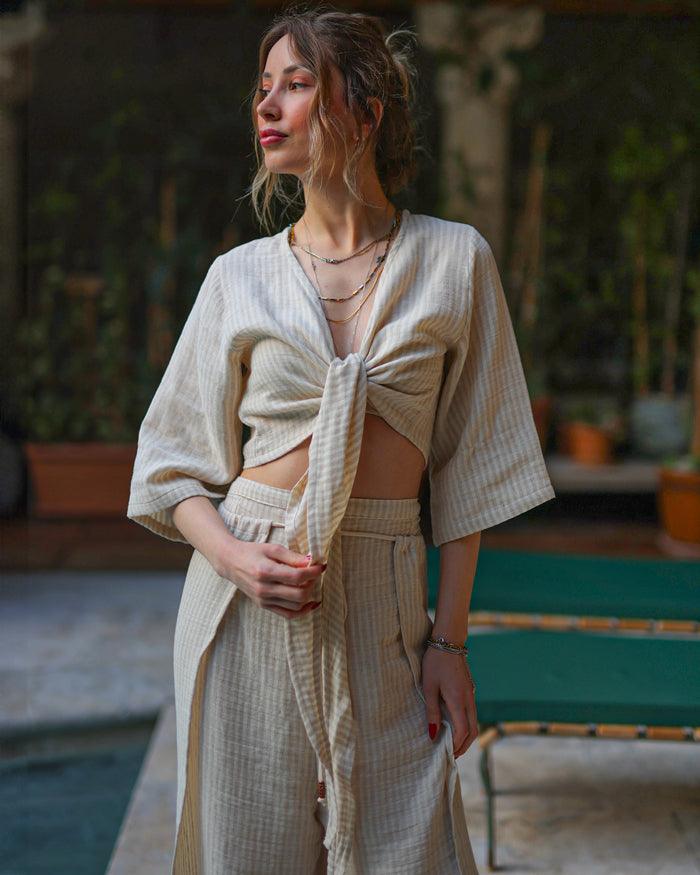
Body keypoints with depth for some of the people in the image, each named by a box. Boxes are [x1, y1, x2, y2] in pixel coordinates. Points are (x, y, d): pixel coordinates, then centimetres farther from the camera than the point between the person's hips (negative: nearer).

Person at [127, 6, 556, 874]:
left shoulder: (454, 259, 1)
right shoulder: (241, 274, 4)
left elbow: (466, 469, 2)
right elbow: (174, 462, 7)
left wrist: (449, 637, -2)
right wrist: (232, 556, -12)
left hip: (381, 605, 0)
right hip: (248, 601, 1)